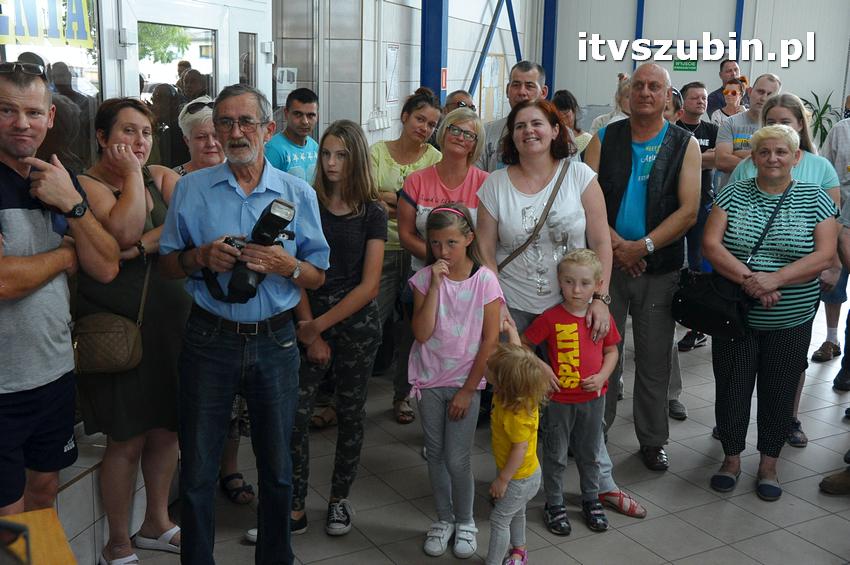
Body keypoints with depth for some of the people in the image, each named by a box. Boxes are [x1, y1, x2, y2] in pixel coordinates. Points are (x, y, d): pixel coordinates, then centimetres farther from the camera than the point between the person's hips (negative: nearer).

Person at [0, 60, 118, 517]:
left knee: (44, 489, 21)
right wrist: (65, 255, -8)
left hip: (56, 372, 6)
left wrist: (72, 204, -14)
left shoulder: (60, 180, 7)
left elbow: (106, 268, 1)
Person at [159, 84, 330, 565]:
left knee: (277, 467, 12)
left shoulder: (298, 193, 2)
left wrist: (285, 264, -16)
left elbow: (318, 276, 4)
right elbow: (168, 266, 7)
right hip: (210, 340, 0)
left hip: (275, 342, 0)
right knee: (197, 470, 6)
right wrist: (201, 257, -13)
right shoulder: (191, 189, 3)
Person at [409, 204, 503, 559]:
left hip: (465, 383, -2)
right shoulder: (425, 278, -5)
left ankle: (465, 522, 23)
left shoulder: (485, 280, -10)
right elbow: (422, 334, -14)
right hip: (430, 381, 2)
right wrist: (436, 284, -20)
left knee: (457, 460, -1)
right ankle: (443, 519, 30)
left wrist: (468, 389, -9)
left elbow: (490, 340, -8)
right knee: (436, 456, 11)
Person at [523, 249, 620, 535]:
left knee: (589, 453, 19)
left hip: (593, 397, 3)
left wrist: (602, 376, -8)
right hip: (559, 399, -3)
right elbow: (522, 345, -8)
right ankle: (554, 505, 27)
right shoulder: (551, 318, -15)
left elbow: (611, 351, 7)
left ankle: (591, 500, 38)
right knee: (555, 455, 10)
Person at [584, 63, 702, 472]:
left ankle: (652, 439, 23)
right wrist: (616, 244, -16)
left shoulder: (685, 145, 2)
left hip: (659, 267, 0)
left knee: (654, 358, 8)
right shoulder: (604, 139, 4)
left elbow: (688, 210, -7)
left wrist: (642, 246, -17)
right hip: (606, 262, 1)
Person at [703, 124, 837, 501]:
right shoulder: (734, 194, 1)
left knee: (779, 392, 10)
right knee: (731, 389, 7)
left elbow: (824, 255, -10)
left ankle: (769, 464, 28)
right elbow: (710, 243, -9)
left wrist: (775, 279, -24)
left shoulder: (814, 198, 0)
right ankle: (732, 457, 27)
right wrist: (748, 279, -22)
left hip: (791, 321, 0)